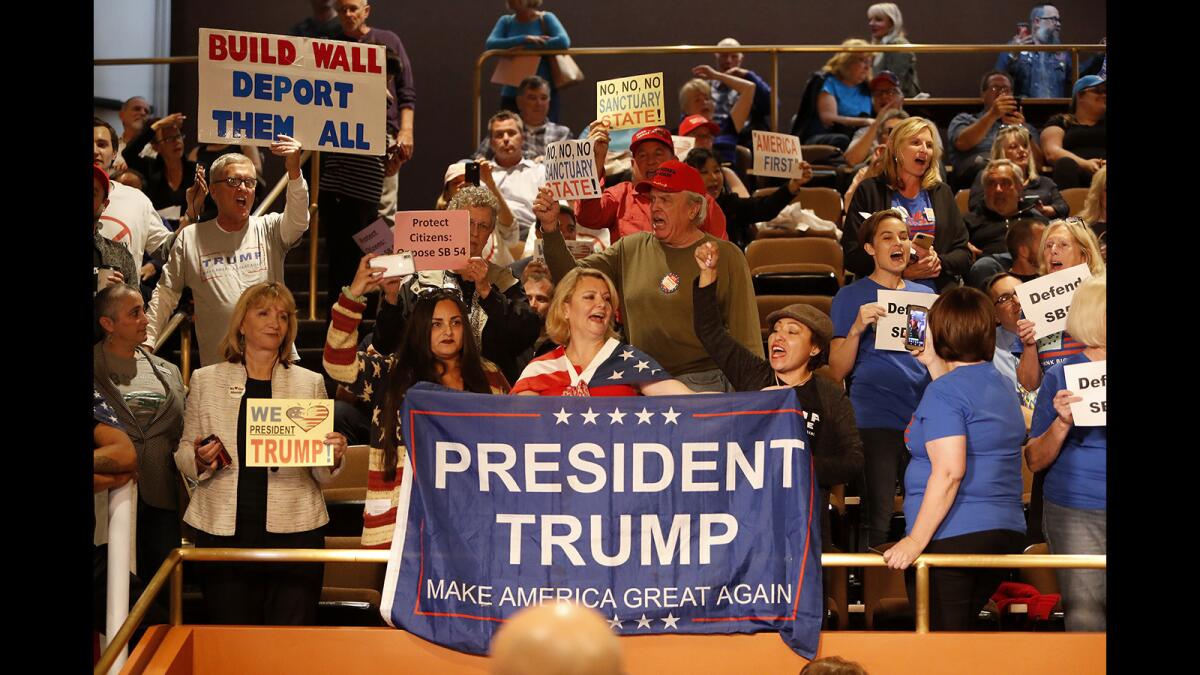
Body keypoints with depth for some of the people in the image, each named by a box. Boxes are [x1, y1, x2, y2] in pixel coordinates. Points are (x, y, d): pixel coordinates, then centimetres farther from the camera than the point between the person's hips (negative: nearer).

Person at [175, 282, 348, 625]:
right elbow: (183, 454, 12)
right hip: (224, 530, 0)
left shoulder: (310, 383, 9)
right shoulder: (205, 380, 8)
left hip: (293, 531, 0)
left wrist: (333, 457, -11)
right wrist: (200, 459, -9)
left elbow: (321, 473, 10)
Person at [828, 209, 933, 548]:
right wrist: (857, 328, -16)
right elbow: (837, 371, 0)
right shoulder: (851, 297, 5)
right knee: (875, 524, -6)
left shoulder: (925, 295, 16)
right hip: (875, 421, -3)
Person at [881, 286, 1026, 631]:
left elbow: (949, 472, -22)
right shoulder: (1002, 385, 12)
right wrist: (935, 365, 33)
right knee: (962, 633, 20)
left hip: (951, 537, -9)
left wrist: (916, 540, -21)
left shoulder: (943, 391, -13)